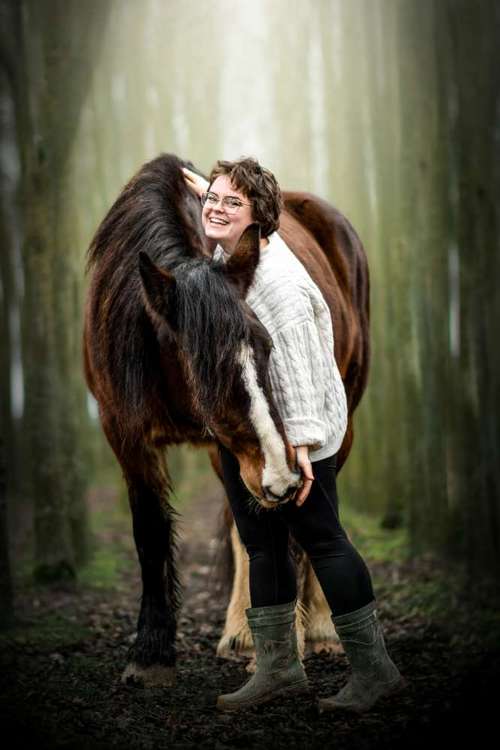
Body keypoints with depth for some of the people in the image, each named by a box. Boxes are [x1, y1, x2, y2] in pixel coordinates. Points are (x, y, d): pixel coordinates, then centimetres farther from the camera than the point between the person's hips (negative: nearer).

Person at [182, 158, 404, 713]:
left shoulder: (277, 281, -25)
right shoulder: (229, 250, 1)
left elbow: (296, 364, -29)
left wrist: (300, 442, -32)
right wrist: (202, 186, 38)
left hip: (291, 433, -9)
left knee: (320, 539, -3)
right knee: (261, 544, 11)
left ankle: (373, 668, 8)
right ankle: (278, 667, 21)